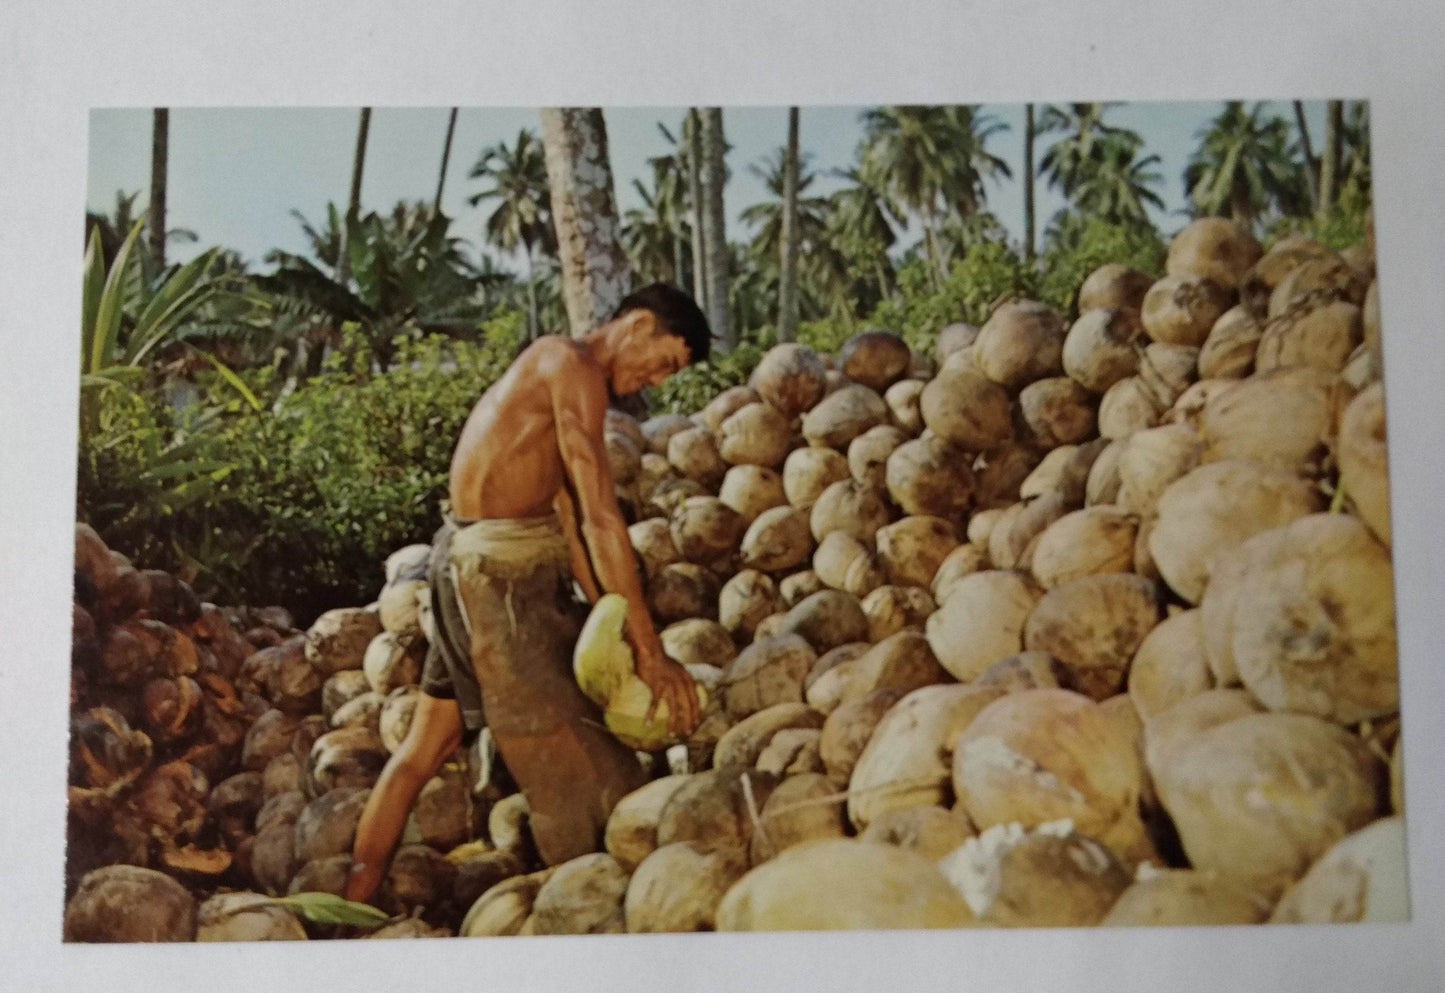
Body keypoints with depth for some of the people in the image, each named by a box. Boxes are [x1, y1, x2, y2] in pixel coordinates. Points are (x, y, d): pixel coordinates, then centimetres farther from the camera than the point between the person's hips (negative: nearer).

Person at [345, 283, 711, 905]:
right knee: (568, 760, -3)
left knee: (431, 741, 17)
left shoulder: (556, 376, 16)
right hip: (500, 567, -10)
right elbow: (602, 519, -20)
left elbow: (571, 518, 12)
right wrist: (650, 653, -19)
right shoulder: (572, 368, -14)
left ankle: (354, 900, 26)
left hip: (468, 559, 10)